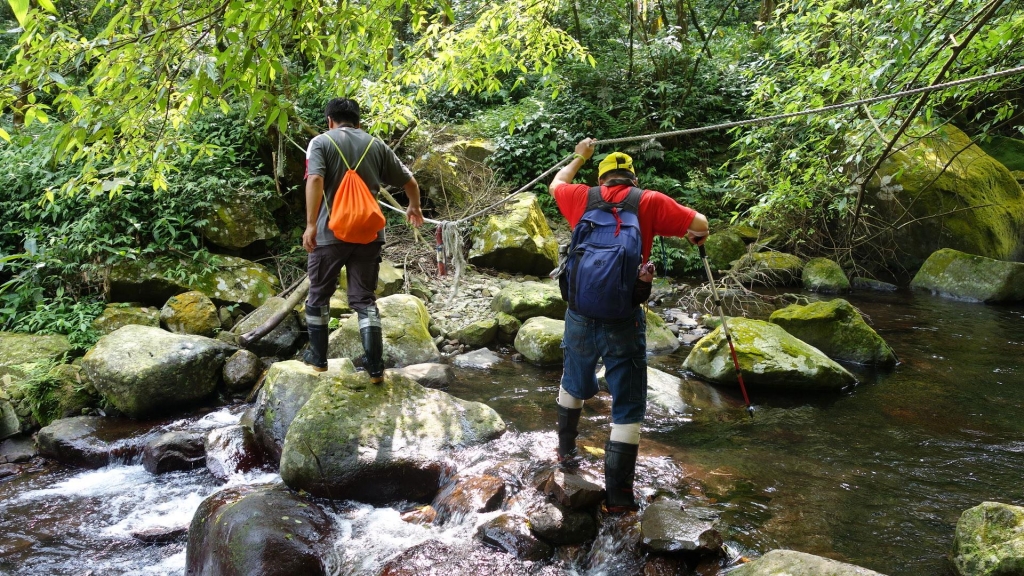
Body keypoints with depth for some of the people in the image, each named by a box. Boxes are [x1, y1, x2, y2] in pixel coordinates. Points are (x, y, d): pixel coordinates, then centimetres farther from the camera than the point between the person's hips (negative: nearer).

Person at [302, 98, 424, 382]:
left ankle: (318, 357, 25)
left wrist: (311, 224, -19)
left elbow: (315, 180, -18)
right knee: (364, 299, 9)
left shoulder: (321, 142, 0)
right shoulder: (377, 145, 10)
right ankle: (375, 367, 2)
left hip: (330, 233, -3)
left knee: (319, 295, 16)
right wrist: (414, 208, 33)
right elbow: (409, 181, 15)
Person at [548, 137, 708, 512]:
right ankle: (617, 496, 5)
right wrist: (696, 235, 22)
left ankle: (566, 450, 47)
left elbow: (556, 184, 27)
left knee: (574, 385, 28)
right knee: (628, 408, 5)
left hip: (580, 316, 4)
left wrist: (579, 157, 43)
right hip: (624, 322, -4)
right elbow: (700, 225, -1)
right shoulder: (649, 202, -3)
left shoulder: (582, 198, 6)